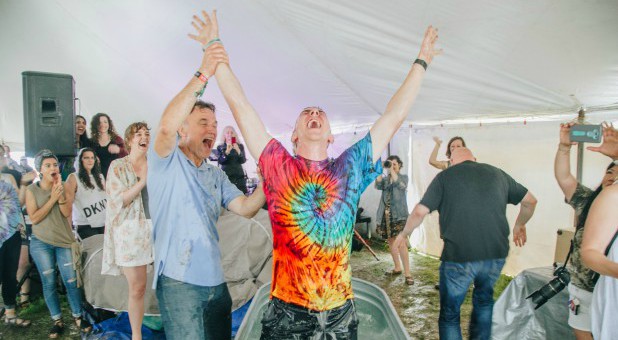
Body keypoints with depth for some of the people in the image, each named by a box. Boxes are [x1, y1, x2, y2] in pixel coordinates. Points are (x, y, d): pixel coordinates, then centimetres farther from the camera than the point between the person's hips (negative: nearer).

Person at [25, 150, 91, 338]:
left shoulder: (63, 187, 3)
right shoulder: (32, 190, -3)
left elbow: (67, 213, -5)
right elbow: (34, 218, -11)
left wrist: (61, 195, -19)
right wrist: (52, 199, -17)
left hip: (64, 241, 1)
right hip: (41, 243, -1)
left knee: (72, 282, 1)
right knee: (49, 283, 5)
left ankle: (78, 317, 15)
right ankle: (57, 321, 18)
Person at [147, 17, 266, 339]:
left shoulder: (216, 174, 14)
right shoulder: (166, 161, -4)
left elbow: (245, 208, 5)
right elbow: (166, 126, -26)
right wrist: (202, 75, -27)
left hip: (215, 281, 7)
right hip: (179, 281, -6)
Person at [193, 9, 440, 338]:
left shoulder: (350, 167, 3)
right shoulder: (278, 165, -1)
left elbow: (394, 115, 7)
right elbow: (240, 105, 0)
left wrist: (421, 61, 13)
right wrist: (215, 52, 3)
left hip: (341, 311, 2)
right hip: (286, 310, -2)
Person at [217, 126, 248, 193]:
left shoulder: (240, 146, 9)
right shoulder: (220, 147, 7)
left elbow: (243, 161, -1)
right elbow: (220, 161, -5)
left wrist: (238, 151, -18)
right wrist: (227, 151, -20)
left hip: (239, 176, 1)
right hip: (226, 176, -1)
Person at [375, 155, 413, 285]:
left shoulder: (403, 177, 5)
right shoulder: (385, 178, 14)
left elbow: (401, 185, -17)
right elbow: (378, 185, -7)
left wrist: (392, 170, -19)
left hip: (398, 214, -5)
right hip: (386, 214, 5)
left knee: (400, 242, -14)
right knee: (391, 241, 12)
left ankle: (407, 273, -11)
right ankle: (397, 268, 27)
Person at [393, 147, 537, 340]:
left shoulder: (445, 176, 1)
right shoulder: (497, 173, 12)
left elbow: (420, 212, -6)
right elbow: (530, 201, 20)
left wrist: (404, 234, 12)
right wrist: (520, 226, 37)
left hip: (458, 256, -4)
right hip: (496, 254, 4)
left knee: (450, 313, 13)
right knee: (484, 298, 30)